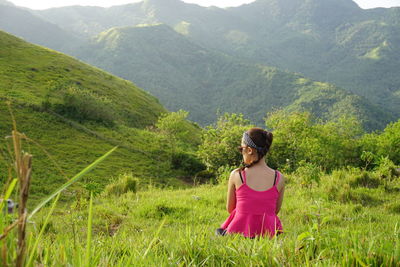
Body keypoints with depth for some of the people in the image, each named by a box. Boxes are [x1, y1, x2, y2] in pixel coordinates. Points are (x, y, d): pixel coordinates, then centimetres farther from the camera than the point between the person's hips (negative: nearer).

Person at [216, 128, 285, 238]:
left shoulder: (236, 175, -9)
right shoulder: (279, 178, -5)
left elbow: (229, 209, 5)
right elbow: (276, 210, 7)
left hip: (240, 231, -1)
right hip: (268, 234, 2)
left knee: (219, 231, 32)